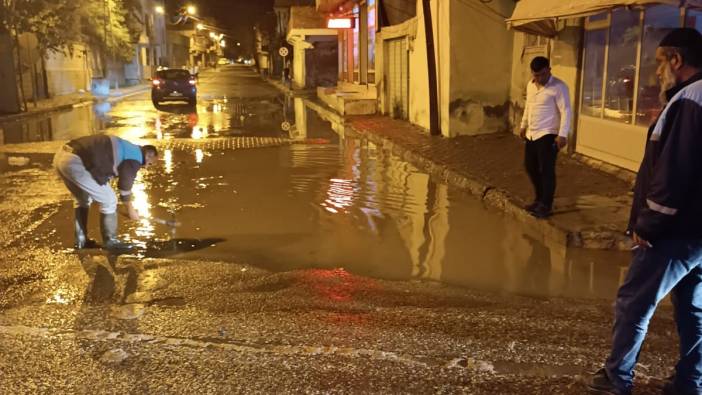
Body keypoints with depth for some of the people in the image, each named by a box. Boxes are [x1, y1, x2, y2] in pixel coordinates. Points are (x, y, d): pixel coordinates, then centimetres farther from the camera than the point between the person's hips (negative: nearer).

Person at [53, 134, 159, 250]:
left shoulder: (125, 148, 27)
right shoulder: (134, 158, -1)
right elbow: (125, 186, 7)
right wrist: (131, 209, 22)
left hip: (62, 156, 10)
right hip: (75, 162, -10)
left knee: (83, 200, 27)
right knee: (109, 201, 3)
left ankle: (81, 240, 32)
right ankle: (110, 241, 14)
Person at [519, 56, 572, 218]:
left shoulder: (558, 87, -14)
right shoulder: (530, 85, 9)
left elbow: (566, 112, -17)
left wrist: (562, 135, -24)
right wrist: (523, 125, 26)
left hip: (548, 135, -8)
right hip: (531, 134, 8)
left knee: (546, 170, -5)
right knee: (531, 167, 14)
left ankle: (546, 205, 5)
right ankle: (539, 199, 29)